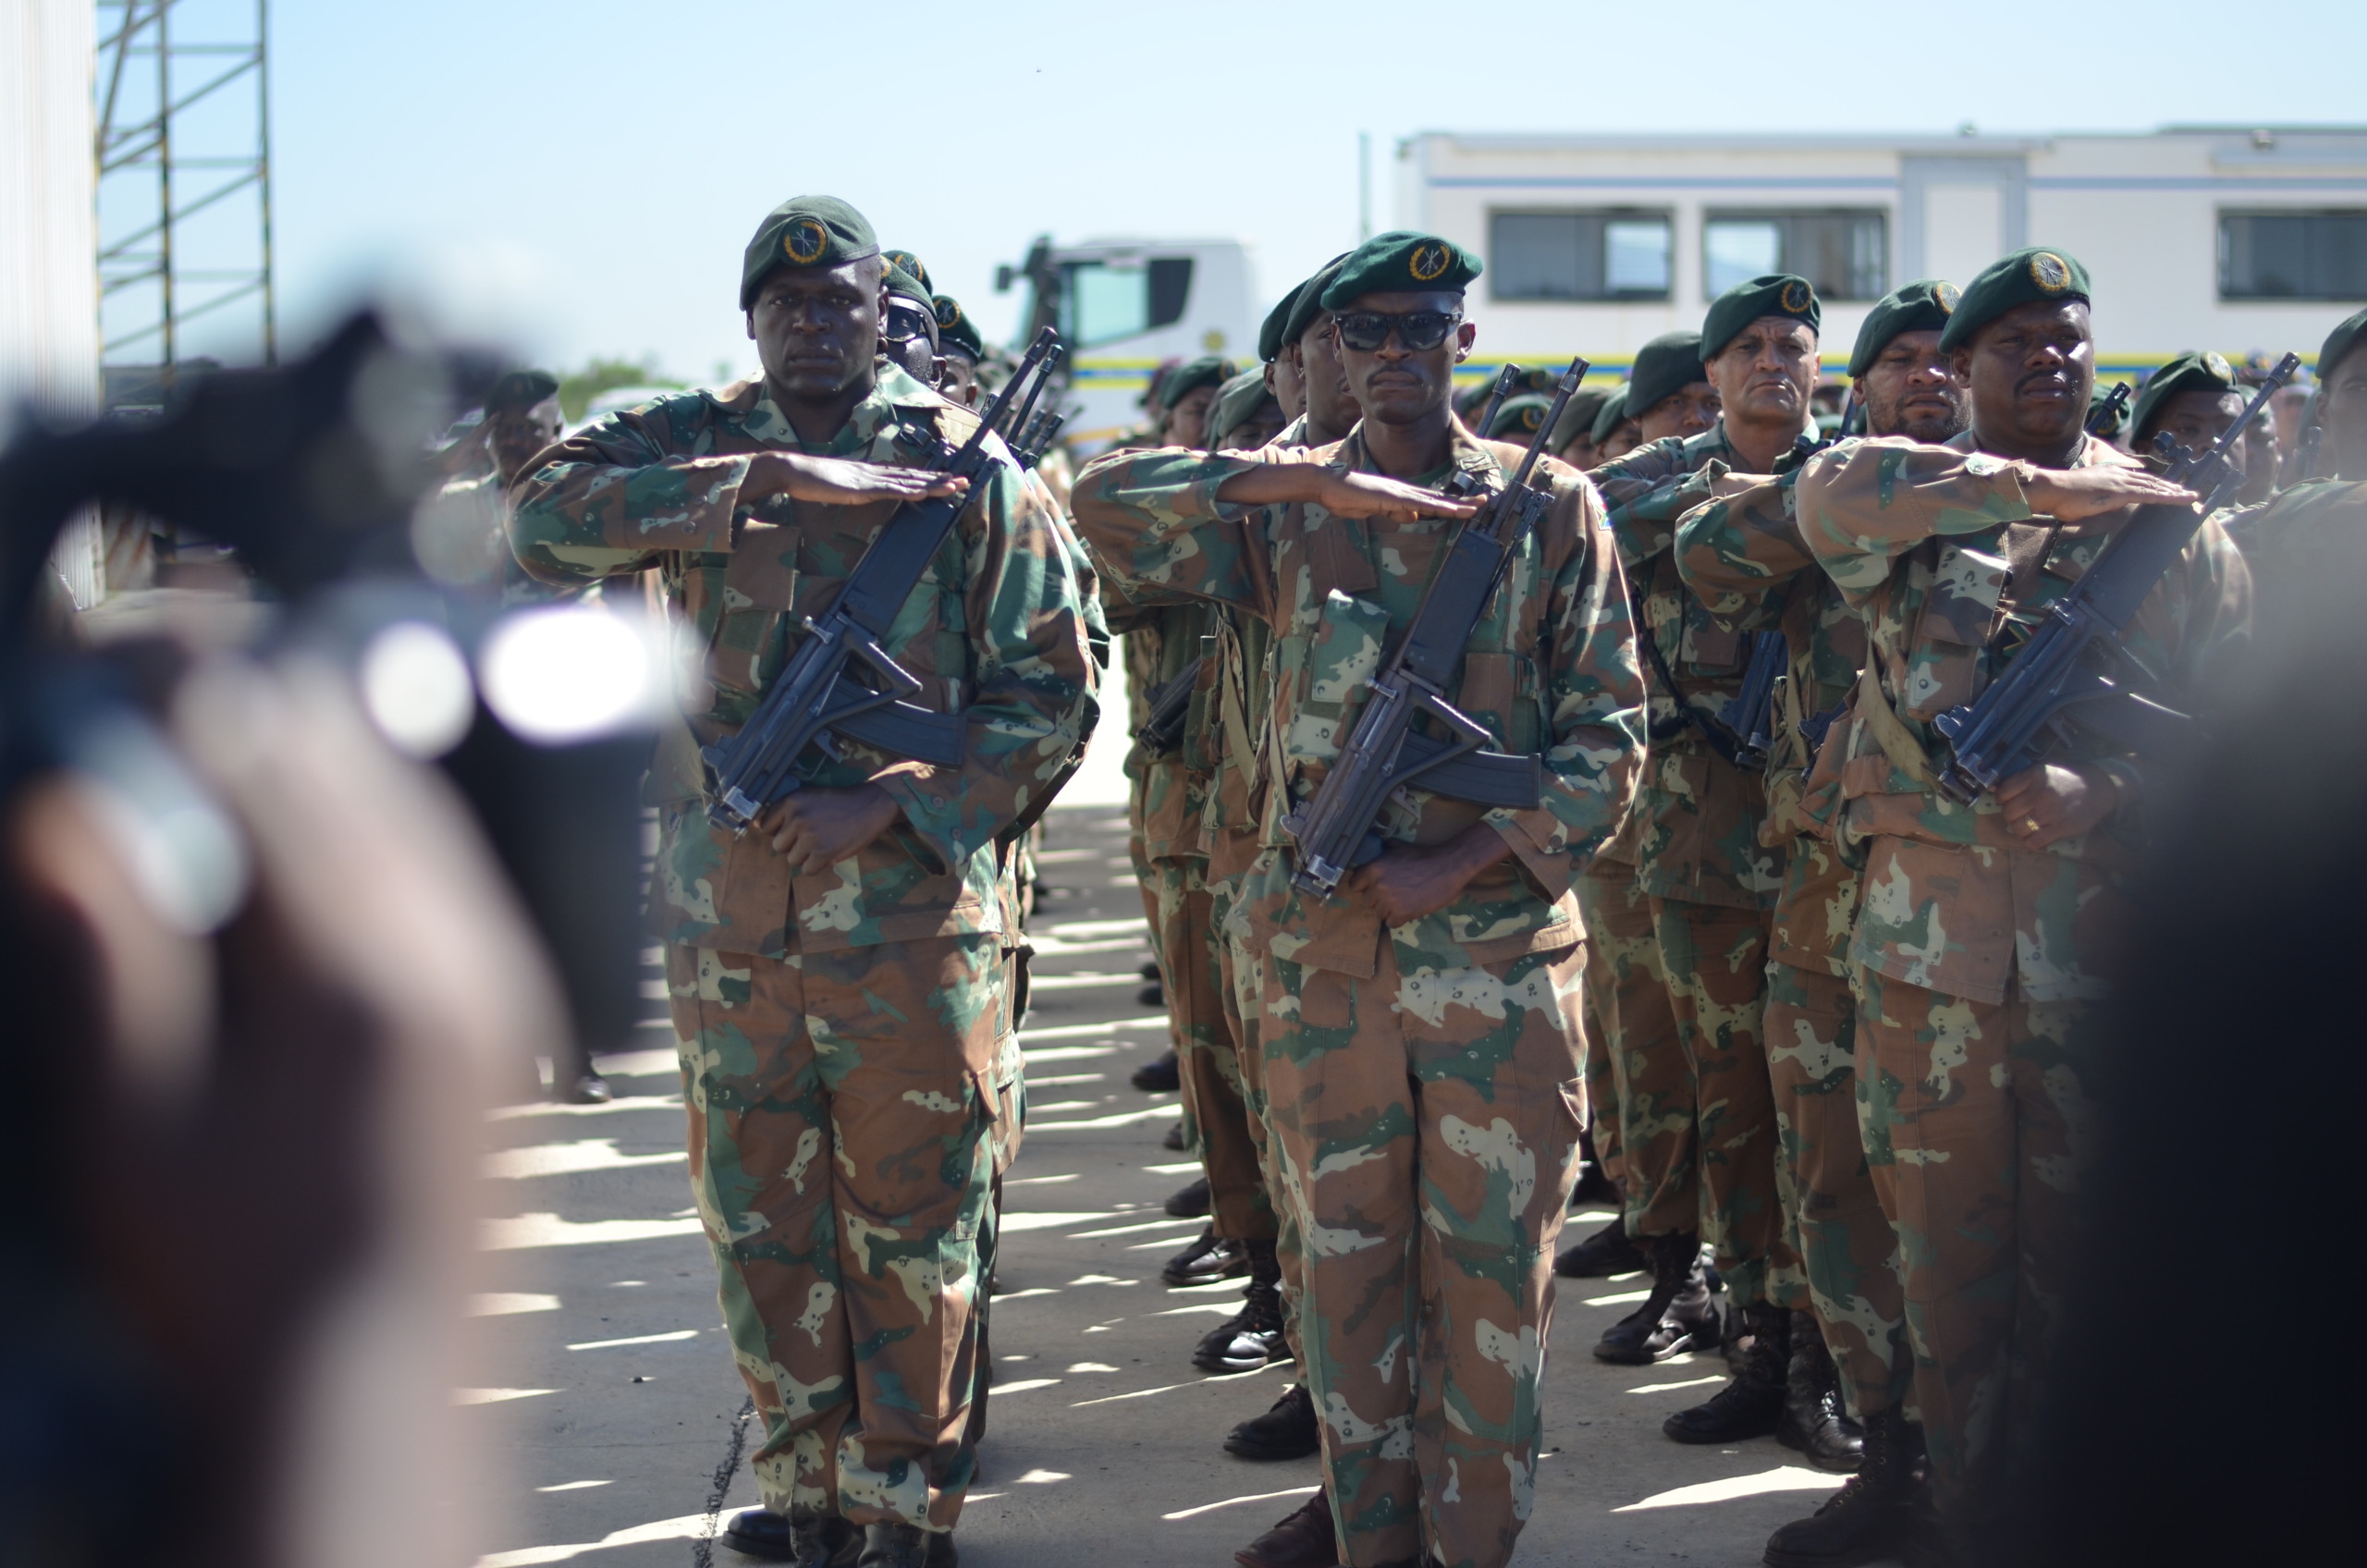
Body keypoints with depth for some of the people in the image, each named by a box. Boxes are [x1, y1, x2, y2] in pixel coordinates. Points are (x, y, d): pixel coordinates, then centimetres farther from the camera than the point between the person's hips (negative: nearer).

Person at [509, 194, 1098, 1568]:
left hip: (909, 915, -3)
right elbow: (550, 514, -13)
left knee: (912, 1226, 5)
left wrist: (886, 804, -16)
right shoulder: (696, 445, 6)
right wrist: (766, 480, -20)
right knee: (759, 1221, 12)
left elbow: (1052, 695, -4)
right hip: (725, 920, 3)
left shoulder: (971, 471, -2)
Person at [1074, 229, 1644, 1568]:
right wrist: (1313, 482, -16)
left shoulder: (1551, 505, 3)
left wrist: (1464, 860, -11)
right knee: (1344, 1257, 10)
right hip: (1323, 948, 2)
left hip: (1500, 944, -2)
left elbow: (1610, 735, 0)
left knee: (1492, 1270, 1)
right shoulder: (1285, 510, 7)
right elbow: (1109, 503, -9)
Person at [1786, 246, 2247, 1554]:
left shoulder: (2166, 519, 9)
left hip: (2103, 940, 0)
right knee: (1947, 1245, 5)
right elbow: (1832, 494, -16)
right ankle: (1966, 1510, 15)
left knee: (2085, 1247, 3)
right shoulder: (1914, 505, 9)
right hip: (1931, 934, 0)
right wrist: (2032, 488, -14)